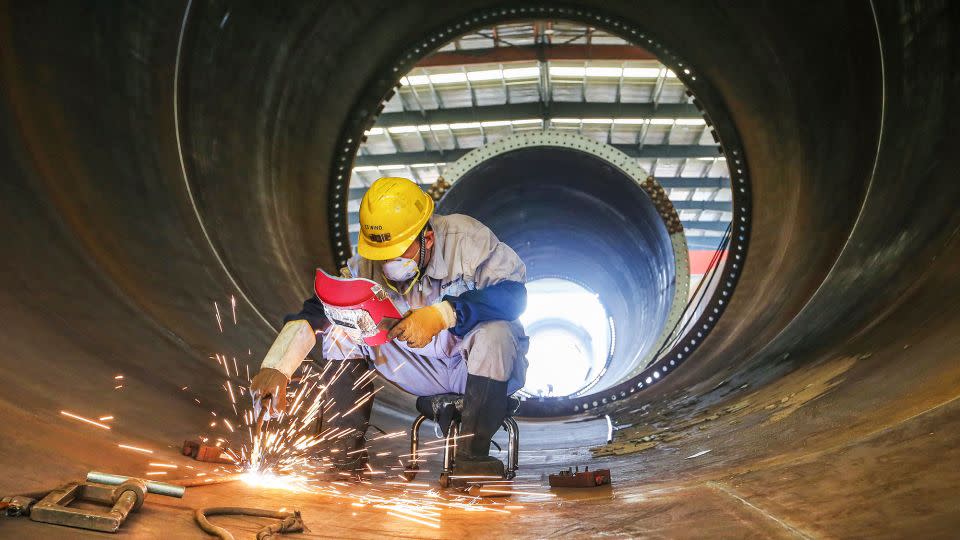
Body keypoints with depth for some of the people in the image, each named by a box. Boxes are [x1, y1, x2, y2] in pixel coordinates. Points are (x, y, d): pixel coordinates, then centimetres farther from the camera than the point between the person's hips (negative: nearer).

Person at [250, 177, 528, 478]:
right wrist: (276, 367, -28)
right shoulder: (367, 266, -11)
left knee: (495, 334, -37)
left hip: (484, 365, -3)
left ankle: (473, 457, -19)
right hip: (424, 369, 3)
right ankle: (348, 454, -5)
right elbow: (316, 311, -14)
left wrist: (441, 314, -37)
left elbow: (513, 292, -29)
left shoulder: (465, 237, -21)